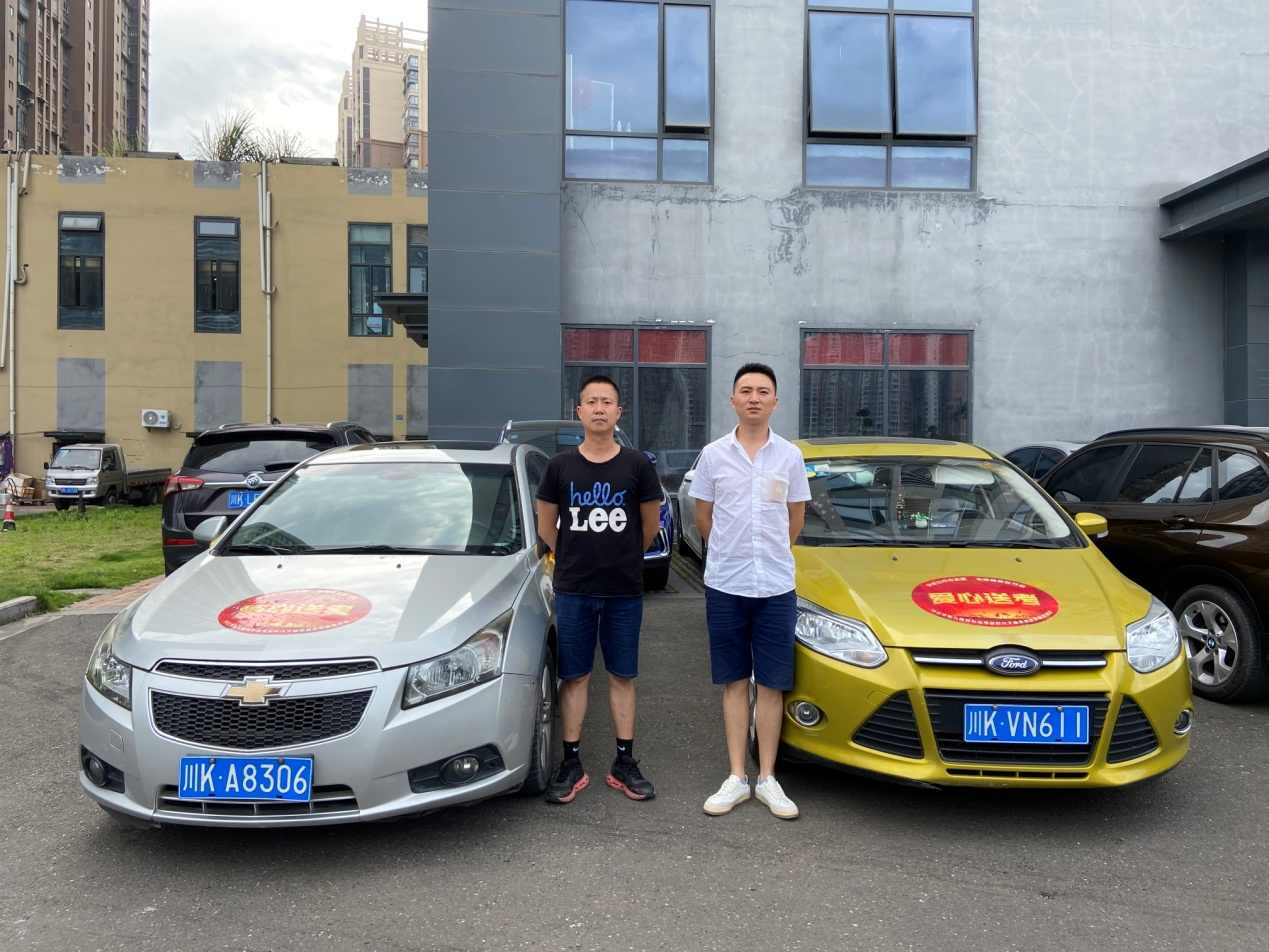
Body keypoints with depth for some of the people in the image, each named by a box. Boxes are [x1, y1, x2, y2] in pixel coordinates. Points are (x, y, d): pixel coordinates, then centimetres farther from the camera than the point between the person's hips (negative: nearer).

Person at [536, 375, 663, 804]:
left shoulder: (637, 465, 0)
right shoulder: (560, 466, 2)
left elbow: (651, 525, 9)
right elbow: (546, 525, 10)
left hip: (624, 591, 0)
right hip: (573, 590, 0)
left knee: (622, 676, 8)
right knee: (575, 676, 6)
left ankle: (625, 763, 18)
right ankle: (571, 764, 16)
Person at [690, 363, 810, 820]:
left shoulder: (789, 455, 3)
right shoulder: (714, 454, 1)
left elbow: (795, 519, 12)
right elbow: (703, 517, 9)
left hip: (776, 586, 0)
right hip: (725, 585, 0)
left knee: (771, 684, 4)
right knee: (735, 682, 8)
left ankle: (767, 779, 15)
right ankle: (736, 778, 16)